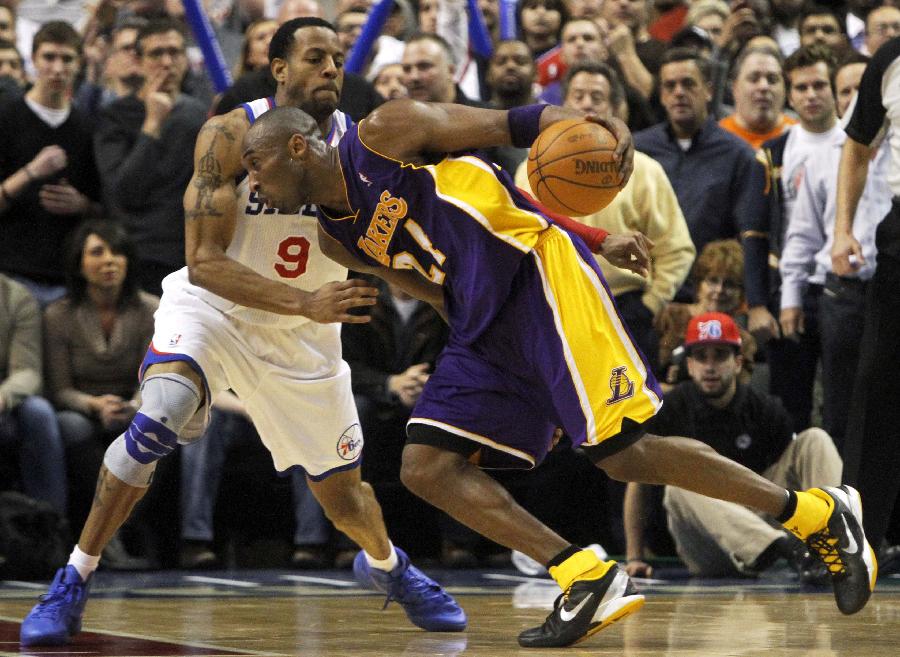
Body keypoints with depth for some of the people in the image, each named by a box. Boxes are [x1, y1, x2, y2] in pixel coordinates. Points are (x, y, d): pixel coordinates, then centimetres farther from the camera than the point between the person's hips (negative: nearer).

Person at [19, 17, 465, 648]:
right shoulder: (231, 136, -21)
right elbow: (204, 264, -26)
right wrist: (306, 302, -37)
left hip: (303, 335, 3)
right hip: (212, 307, -3)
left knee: (344, 496, 10)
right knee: (159, 419, -31)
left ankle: (387, 563, 47)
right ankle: (73, 583, -18)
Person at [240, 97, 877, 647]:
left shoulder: (384, 134, -7)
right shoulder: (338, 237, 14)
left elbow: (507, 125, -8)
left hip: (539, 274, -9)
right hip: (483, 328, 9)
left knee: (624, 455, -13)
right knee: (426, 468, -5)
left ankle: (819, 513, 0)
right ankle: (589, 581, -4)